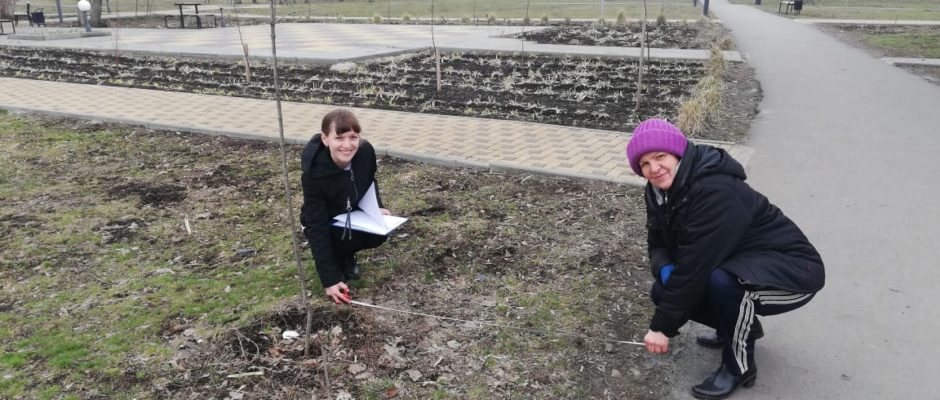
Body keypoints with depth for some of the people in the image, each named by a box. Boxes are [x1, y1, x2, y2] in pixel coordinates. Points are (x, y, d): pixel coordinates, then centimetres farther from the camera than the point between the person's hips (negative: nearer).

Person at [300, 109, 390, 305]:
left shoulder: (366, 152, -23)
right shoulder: (314, 173, -36)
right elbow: (317, 228, -34)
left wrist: (377, 206, -14)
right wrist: (329, 280, -36)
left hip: (354, 216, 5)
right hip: (323, 224, -5)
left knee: (379, 234, -19)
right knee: (345, 237, -31)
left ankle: (346, 256, 12)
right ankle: (335, 261, 4)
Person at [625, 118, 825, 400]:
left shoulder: (715, 192, -31)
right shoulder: (662, 190, -4)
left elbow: (695, 266, -31)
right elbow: (658, 243, 4)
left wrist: (662, 327, -25)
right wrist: (665, 270, -20)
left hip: (793, 270, -8)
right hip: (740, 265, 9)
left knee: (722, 281, -37)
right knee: (663, 290, -4)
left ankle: (739, 366, -10)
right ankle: (741, 326, 18)